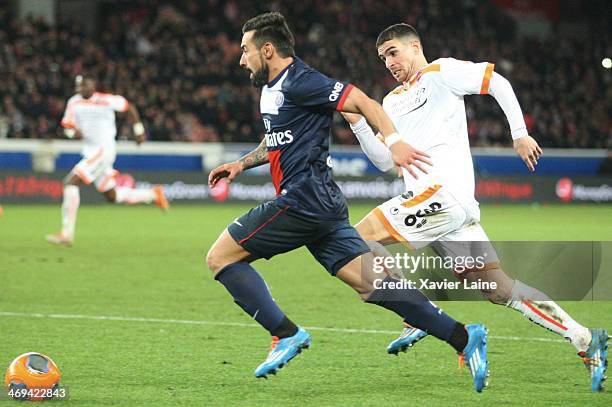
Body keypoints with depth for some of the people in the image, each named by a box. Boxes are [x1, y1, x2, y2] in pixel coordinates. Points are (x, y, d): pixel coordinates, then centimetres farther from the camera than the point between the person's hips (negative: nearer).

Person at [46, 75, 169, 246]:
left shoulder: (106, 101, -10)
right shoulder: (74, 103, 6)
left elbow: (129, 107, 5)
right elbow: (67, 126, 13)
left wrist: (138, 130, 11)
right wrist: (73, 132, -10)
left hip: (104, 150, -8)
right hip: (90, 153, 8)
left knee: (71, 182, -19)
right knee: (112, 196, 18)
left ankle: (67, 233, -18)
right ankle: (153, 194, 36)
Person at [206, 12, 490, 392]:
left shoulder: (300, 82, -9)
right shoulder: (272, 88, 21)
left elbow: (361, 101, -15)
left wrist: (394, 141, -27)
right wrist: (241, 164, 25)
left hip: (303, 201, -10)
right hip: (321, 204, 10)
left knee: (220, 257, -2)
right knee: (373, 284, 2)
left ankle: (287, 334, -7)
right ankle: (464, 337, -5)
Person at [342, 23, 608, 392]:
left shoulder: (441, 73, 5)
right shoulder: (393, 102, 27)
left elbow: (498, 82, -1)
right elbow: (385, 161, 21)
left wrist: (520, 133, -7)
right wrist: (358, 122, 9)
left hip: (443, 191, -8)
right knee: (499, 289, 4)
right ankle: (586, 340, 4)